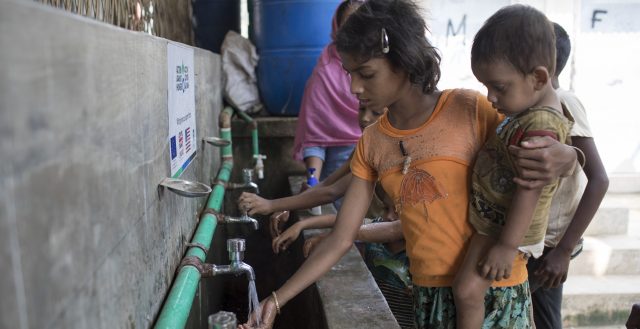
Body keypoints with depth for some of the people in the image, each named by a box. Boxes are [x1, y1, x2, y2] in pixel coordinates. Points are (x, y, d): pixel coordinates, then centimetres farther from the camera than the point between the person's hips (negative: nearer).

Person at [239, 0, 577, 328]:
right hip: (428, 292, 4)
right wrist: (277, 300, 0)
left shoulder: (469, 109, -13)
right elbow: (339, 241, 2)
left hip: (493, 286, -4)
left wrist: (563, 157, -27)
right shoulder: (371, 144, 0)